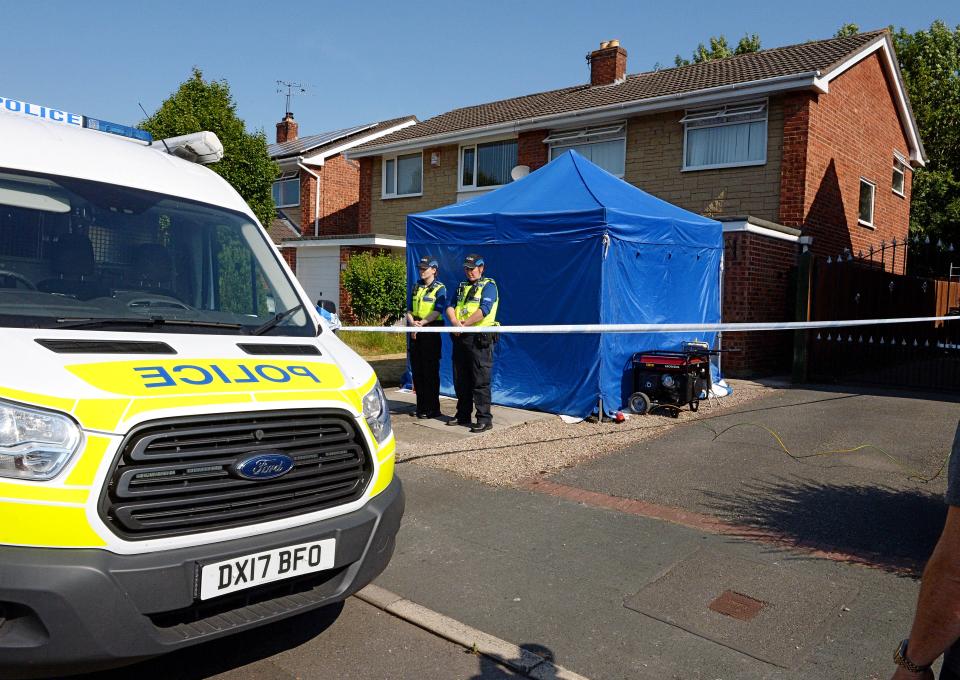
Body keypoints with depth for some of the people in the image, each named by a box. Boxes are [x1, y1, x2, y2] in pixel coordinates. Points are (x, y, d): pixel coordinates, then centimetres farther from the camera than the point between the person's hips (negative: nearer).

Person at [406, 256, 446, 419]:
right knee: (417, 370, 8)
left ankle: (433, 408, 2)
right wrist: (412, 322, -8)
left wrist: (422, 323, -25)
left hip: (431, 331, -6)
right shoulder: (416, 287, 16)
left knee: (430, 371, -4)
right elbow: (409, 310, 12)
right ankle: (421, 406, 17)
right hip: (415, 332, 6)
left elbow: (437, 311, -13)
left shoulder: (439, 288, -2)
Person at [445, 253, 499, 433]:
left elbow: (484, 310, -17)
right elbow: (450, 306, 9)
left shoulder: (488, 285, -3)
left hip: (479, 339, -7)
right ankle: (463, 415, 24)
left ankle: (484, 419, -1)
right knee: (460, 380, 13)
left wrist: (464, 324, -17)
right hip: (460, 338, 7)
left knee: (480, 381, -6)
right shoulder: (462, 286, 19)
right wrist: (454, 322, -11)